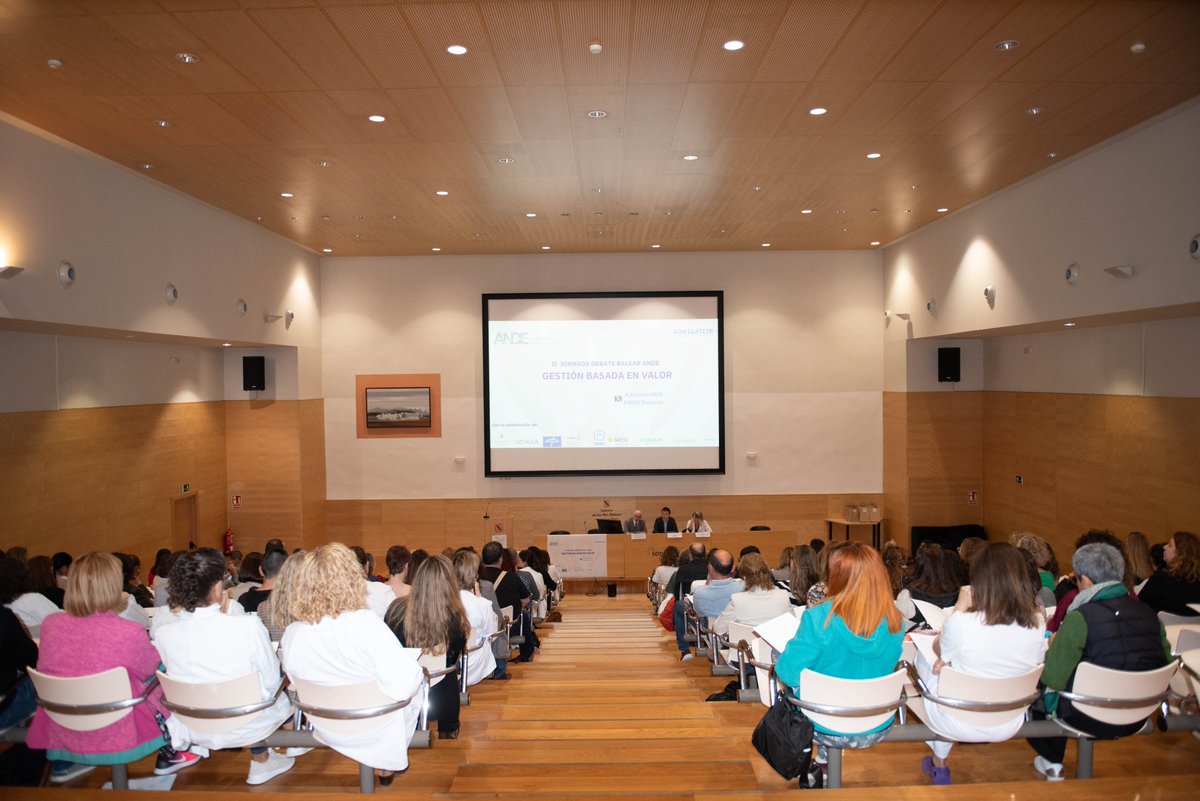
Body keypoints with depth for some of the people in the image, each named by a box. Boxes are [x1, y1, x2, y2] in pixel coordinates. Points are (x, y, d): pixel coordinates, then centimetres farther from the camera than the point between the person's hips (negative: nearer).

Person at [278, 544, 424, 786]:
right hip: (374, 728, -4)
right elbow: (403, 685, -30)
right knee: (416, 687, 26)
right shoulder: (366, 624, -31)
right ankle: (388, 764, 36)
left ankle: (387, 760, 37)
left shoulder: (291, 635, -17)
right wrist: (417, 672, -8)